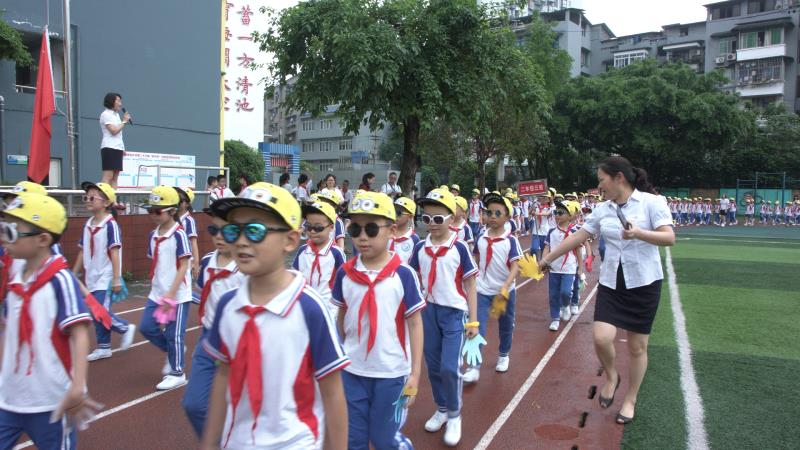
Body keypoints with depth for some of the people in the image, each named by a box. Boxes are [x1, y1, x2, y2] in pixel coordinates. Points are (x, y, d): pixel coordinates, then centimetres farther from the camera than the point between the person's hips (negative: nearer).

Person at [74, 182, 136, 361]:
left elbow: (115, 253, -15)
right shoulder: (88, 224, 8)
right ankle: (103, 347, 23)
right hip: (92, 277, 8)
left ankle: (126, 328, 13)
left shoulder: (110, 224, -14)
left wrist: (117, 279, -17)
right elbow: (82, 252, 14)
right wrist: (74, 275, 16)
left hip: (106, 277, -7)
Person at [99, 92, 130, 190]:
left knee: (115, 177, 4)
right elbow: (114, 131, -16)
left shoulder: (116, 114, 22)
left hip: (117, 148, 9)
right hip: (109, 148, -9)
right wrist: (124, 121, -5)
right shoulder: (106, 114, -5)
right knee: (108, 177, -13)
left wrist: (122, 148, 15)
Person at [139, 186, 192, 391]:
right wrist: (155, 289, 13)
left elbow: (183, 266, -16)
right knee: (146, 327, 7)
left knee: (174, 335, 3)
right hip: (157, 293, 7)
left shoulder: (178, 234, -15)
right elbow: (155, 264, 15)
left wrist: (171, 294, -20)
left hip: (177, 294, -7)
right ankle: (172, 351, 31)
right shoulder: (154, 235, 7)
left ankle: (176, 373, 20)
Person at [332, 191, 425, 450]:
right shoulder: (345, 273, -3)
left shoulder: (404, 274, -12)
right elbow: (342, 319, 8)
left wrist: (415, 373, -7)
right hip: (352, 371, 3)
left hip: (392, 372, -3)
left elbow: (415, 324, -7)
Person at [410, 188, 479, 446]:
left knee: (449, 368, -7)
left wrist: (473, 321, -5)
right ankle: (441, 409, 33)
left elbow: (470, 285, -5)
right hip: (428, 311, 4)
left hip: (454, 312, -4)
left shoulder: (459, 247, -10)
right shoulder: (420, 248, 0)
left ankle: (454, 415, 15)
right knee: (433, 366, 12)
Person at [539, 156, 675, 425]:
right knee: (601, 338, -11)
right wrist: (547, 259, 14)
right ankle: (611, 376, 21)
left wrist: (638, 233, -33)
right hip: (611, 283, 3)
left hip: (644, 282, -3)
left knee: (637, 346, 6)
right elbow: (578, 237, 10)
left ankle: (630, 400, 26)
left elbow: (669, 238, -16)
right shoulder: (603, 210, 4)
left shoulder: (651, 202, -9)